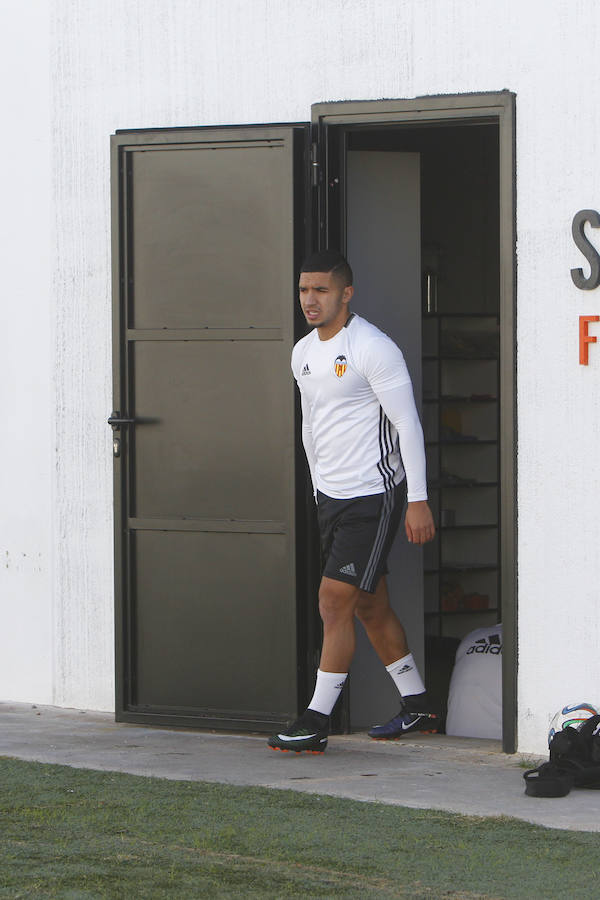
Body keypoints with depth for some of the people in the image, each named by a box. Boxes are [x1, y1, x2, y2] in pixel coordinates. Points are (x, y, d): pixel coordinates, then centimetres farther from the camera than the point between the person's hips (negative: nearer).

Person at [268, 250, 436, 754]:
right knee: (369, 605, 12)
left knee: (335, 603, -12)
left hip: (373, 495, -8)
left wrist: (418, 500, -17)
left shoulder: (373, 348, -13)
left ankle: (316, 723, -9)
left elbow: (408, 424, -14)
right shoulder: (303, 354, 11)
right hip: (331, 497, 8)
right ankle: (416, 708, 22)